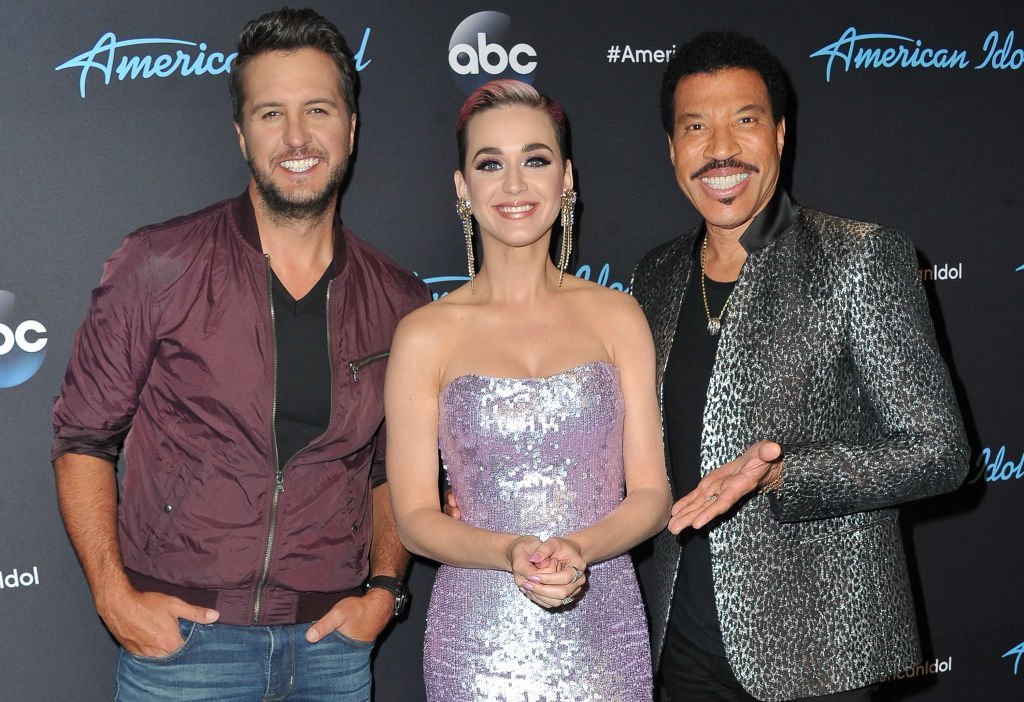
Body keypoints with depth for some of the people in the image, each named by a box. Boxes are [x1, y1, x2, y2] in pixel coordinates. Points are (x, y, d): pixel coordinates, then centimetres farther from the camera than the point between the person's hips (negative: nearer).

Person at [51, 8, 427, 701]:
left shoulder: (398, 301, 1)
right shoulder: (159, 266, -7)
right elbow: (83, 438, -2)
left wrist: (384, 587, 2)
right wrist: (114, 594, -9)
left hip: (332, 642, 3)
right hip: (178, 634, -2)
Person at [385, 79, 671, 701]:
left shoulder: (616, 316, 2)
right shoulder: (426, 335, -2)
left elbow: (652, 495, 1)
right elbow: (415, 517, -2)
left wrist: (578, 549, -17)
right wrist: (510, 552, -19)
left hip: (606, 631, 1)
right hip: (478, 642, -1)